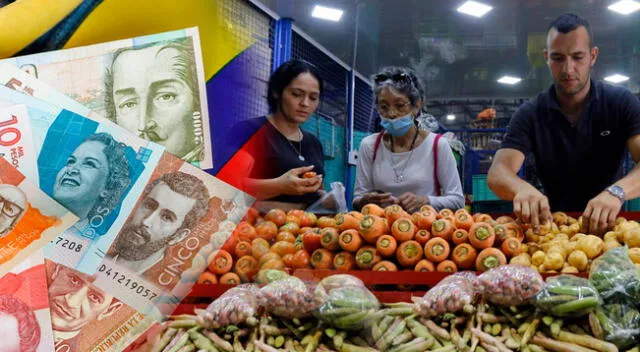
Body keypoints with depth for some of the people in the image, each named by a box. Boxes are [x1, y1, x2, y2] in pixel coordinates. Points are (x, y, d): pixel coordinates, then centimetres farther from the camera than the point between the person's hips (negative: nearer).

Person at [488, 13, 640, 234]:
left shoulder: (621, 103, -2)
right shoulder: (530, 115, -2)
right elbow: (498, 173, -14)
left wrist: (617, 192, -38)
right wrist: (522, 189, -37)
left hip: (607, 225, 0)